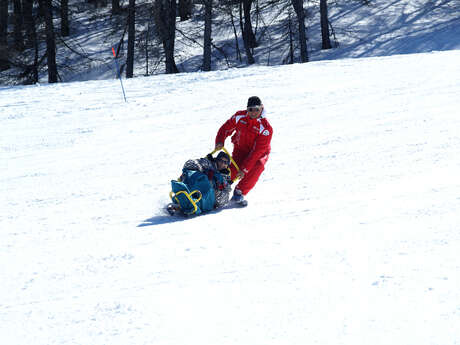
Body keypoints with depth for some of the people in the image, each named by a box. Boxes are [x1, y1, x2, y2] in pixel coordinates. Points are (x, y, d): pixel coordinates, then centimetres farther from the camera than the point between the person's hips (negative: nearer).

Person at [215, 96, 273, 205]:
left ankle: (239, 192, -23)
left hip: (258, 154, -2)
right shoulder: (239, 117, -13)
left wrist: (244, 169, -30)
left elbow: (258, 151, -26)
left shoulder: (265, 127, -24)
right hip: (240, 150, 2)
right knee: (233, 170, -25)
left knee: (258, 166, -34)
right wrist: (220, 142, -21)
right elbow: (226, 128, 1)